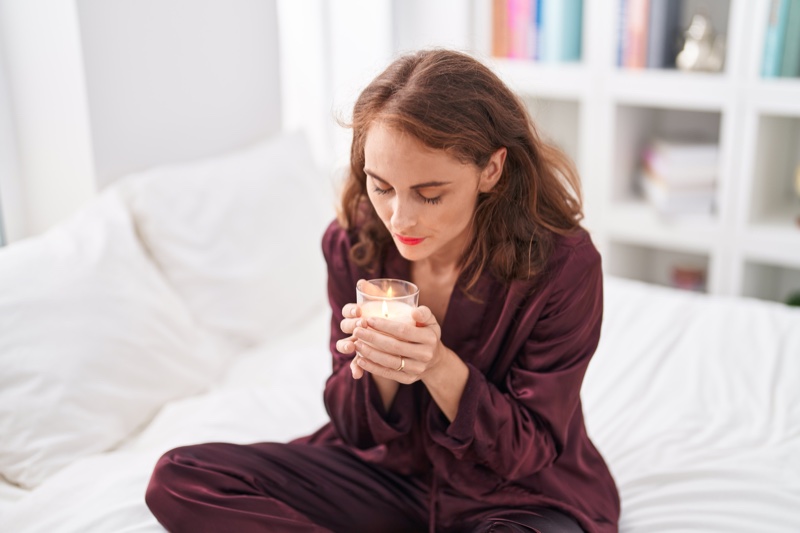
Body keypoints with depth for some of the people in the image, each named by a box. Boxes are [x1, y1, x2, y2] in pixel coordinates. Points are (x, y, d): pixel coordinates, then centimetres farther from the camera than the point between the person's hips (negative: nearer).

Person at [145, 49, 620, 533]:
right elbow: (358, 430, -3)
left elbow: (529, 452, -14)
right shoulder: (352, 244, -11)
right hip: (390, 473, 4)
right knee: (179, 479, -11)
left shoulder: (564, 264, -22)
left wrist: (441, 368, -31)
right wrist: (376, 367, -27)